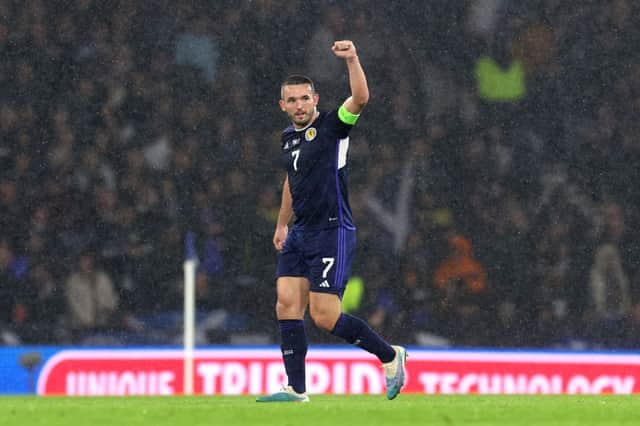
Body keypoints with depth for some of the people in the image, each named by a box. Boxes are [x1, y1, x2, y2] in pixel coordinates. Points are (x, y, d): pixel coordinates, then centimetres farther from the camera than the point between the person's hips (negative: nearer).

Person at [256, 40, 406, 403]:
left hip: (332, 232, -8)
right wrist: (282, 224, 35)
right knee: (287, 305, -2)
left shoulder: (332, 125, -8)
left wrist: (352, 60, -40)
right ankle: (296, 388, 1)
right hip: (300, 235, 8)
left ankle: (390, 355, 8)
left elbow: (361, 98, -28)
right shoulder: (289, 136, 14)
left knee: (324, 315, -11)